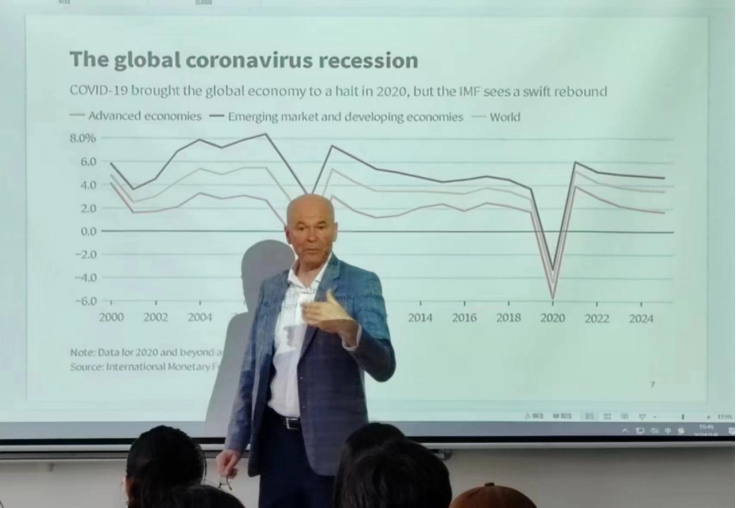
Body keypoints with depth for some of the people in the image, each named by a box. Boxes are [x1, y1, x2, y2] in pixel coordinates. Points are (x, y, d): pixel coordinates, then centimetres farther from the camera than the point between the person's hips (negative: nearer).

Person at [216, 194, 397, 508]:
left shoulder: (360, 284, -3)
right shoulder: (271, 289, 12)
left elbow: (384, 367, -13)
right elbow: (252, 371, 16)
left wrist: (347, 329, -31)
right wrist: (236, 441, 12)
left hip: (333, 443, -4)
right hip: (276, 439, 5)